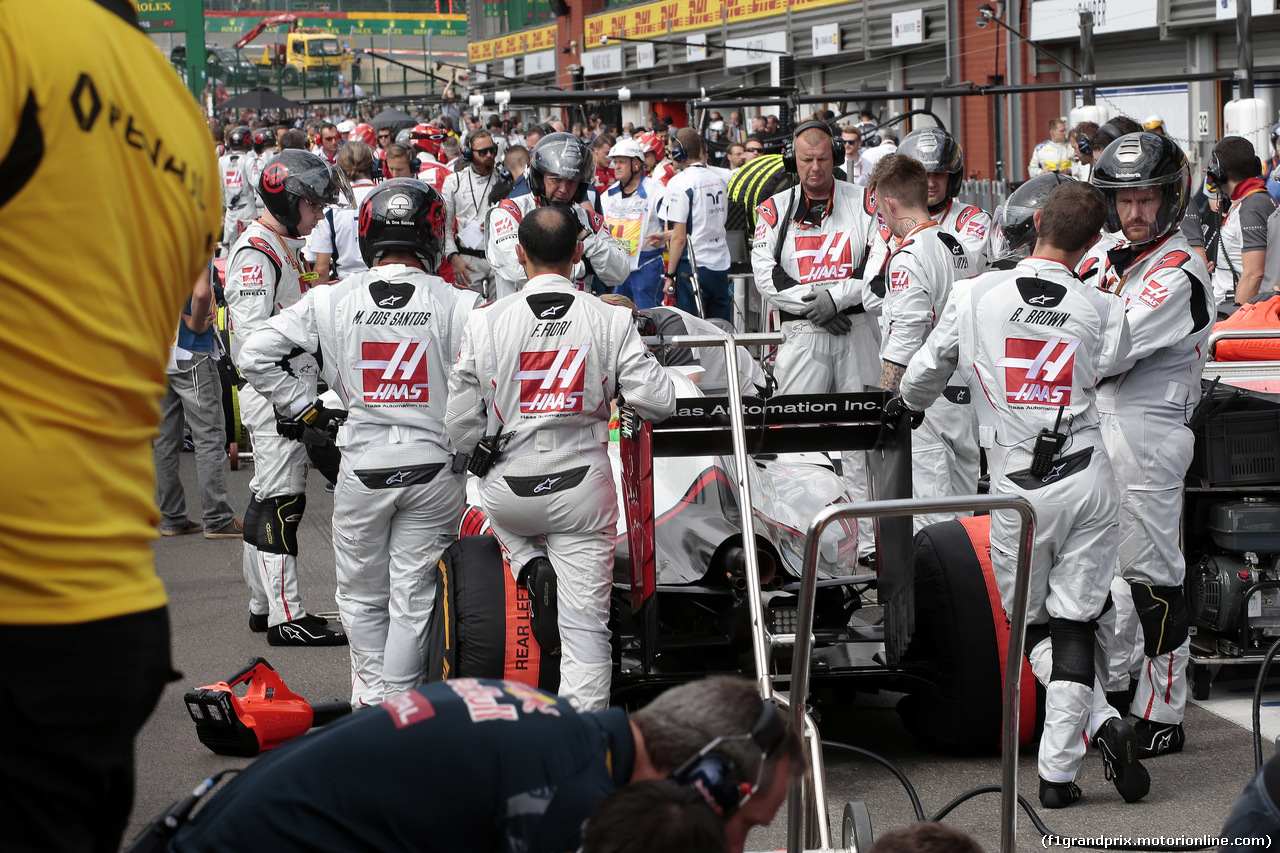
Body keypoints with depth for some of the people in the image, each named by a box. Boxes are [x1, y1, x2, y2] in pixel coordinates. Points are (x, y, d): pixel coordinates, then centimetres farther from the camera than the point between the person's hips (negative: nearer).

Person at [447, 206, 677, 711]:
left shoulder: (484, 323, -5)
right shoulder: (611, 321, -6)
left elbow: (461, 426, -1)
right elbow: (658, 403, -7)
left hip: (509, 495, 1)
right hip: (583, 490, 0)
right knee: (585, 624, 5)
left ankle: (530, 564, 10)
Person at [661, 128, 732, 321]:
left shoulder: (679, 183, -11)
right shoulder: (719, 181, 9)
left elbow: (679, 237, -14)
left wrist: (670, 275, -6)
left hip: (693, 268, -6)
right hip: (721, 267, 7)